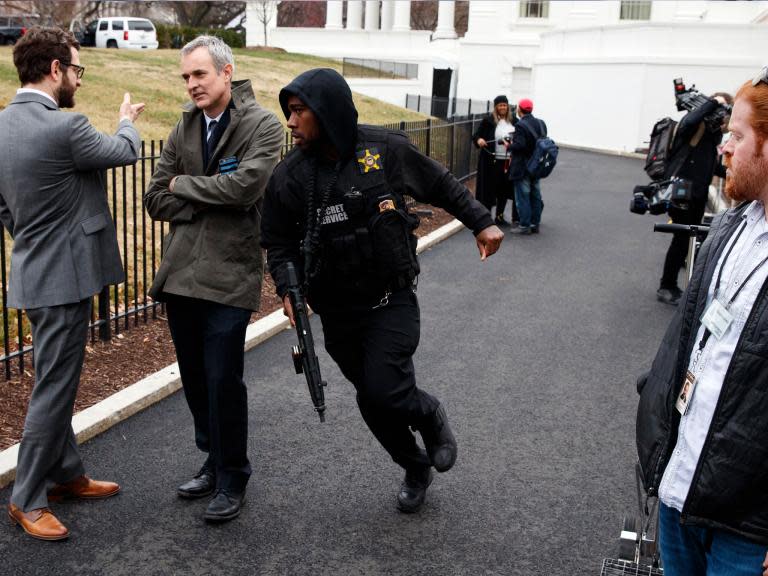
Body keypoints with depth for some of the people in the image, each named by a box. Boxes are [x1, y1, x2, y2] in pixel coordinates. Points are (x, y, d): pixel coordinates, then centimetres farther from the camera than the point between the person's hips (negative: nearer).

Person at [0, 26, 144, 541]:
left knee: (56, 383, 19)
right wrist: (128, 121, 19)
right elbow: (125, 152, -2)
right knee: (54, 389, 1)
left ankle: (66, 474, 33)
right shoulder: (64, 128, -21)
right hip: (64, 277, -9)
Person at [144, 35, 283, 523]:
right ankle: (214, 461, 33)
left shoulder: (262, 125, -5)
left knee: (223, 380, -3)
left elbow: (245, 185, -21)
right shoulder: (185, 128, 10)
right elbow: (156, 199, 6)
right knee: (195, 379, 14)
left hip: (230, 275, -5)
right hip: (180, 272, 6)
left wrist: (184, 185, -6)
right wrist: (210, 204, -8)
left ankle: (233, 479, 15)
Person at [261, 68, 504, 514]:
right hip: (338, 313, 3)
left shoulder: (386, 149, -10)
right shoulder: (289, 176, -5)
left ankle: (432, 417, 19)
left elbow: (441, 185, 6)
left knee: (385, 394, -17)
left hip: (392, 302, -3)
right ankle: (416, 469, 37)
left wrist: (481, 222, 5)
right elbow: (280, 242, 4)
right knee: (373, 402, 10)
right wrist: (289, 288, -13)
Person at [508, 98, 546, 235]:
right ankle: (535, 224, 20)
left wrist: (509, 146, -7)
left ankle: (525, 226, 2)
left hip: (522, 167, -7)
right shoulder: (541, 124, 6)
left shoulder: (521, 125, -18)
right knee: (535, 196, 14)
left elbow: (519, 145, -24)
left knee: (522, 197, 0)